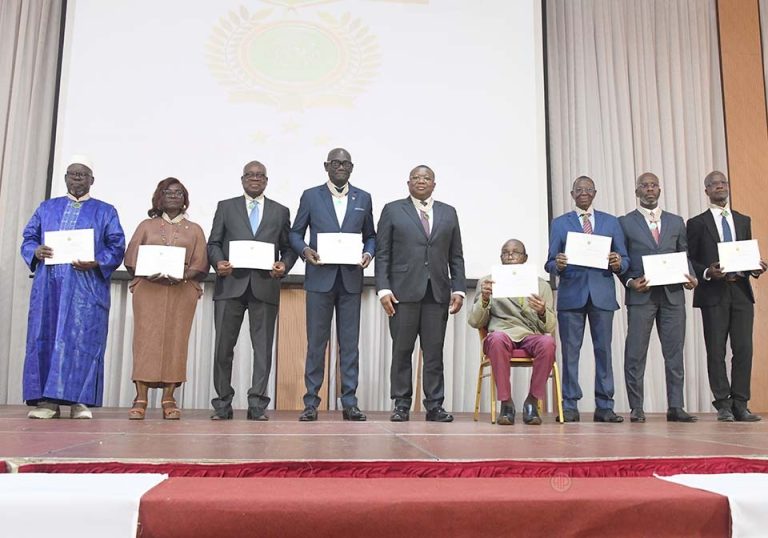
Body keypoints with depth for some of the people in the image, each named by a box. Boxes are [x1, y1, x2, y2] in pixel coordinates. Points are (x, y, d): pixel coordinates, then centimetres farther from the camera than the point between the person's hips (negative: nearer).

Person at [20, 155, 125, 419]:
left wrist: (96, 263, -16)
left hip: (86, 286, -3)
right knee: (45, 338, -1)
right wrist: (36, 251, -8)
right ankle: (46, 400, 3)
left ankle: (79, 400, -4)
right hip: (49, 285, 3)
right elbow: (28, 238, 16)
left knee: (81, 341, -8)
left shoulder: (105, 212, 12)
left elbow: (117, 247, 2)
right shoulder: (47, 208, 21)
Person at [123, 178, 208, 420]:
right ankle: (140, 399, -7)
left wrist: (182, 276, -13)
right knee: (146, 339, -8)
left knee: (176, 341, -6)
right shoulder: (146, 226, 18)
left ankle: (169, 399, -2)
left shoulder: (194, 230, 16)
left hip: (182, 291, 0)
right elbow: (131, 258, 9)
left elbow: (200, 264, 6)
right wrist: (149, 273, -11)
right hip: (148, 289, 0)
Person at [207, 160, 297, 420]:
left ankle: (257, 404, 5)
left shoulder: (280, 211, 16)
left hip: (265, 286, 0)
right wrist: (218, 262, -10)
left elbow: (288, 248, 13)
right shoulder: (225, 207, 15)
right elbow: (213, 243, 10)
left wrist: (284, 266, -7)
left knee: (263, 347, -1)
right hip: (230, 285, 0)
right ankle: (223, 403, 12)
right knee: (223, 347, 2)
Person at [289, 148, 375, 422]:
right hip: (320, 278, -1)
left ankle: (350, 403, 11)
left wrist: (368, 253, -4)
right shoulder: (311, 196, 7)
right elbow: (295, 233, 9)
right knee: (316, 343, 2)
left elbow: (370, 235, 16)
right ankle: (311, 403, 9)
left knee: (350, 343, 4)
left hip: (351, 279, 2)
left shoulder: (363, 198, 12)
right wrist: (304, 250, -11)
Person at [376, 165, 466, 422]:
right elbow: (382, 254, 3)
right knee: (402, 351, 2)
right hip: (403, 292, -2)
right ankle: (401, 405, 10)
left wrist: (458, 289, 3)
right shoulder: (393, 210, 8)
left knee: (434, 352, 2)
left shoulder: (448, 213, 15)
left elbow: (456, 256, 13)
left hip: (438, 292, 2)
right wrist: (383, 289, -7)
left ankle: (434, 406, 8)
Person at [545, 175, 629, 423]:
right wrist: (557, 265, -16)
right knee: (570, 351, -1)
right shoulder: (560, 223, 11)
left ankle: (604, 406, 9)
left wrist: (618, 264, -12)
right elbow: (550, 263, 6)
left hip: (602, 294, 1)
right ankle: (570, 406, 5)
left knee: (604, 349, 2)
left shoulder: (611, 222, 14)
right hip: (571, 294, -1)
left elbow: (624, 259, 10)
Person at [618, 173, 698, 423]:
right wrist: (630, 281, -11)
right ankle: (636, 408, 5)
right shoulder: (625, 223, 7)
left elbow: (684, 256, 16)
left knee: (674, 353, 3)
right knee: (635, 353, -1)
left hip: (673, 294, 3)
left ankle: (675, 407, 10)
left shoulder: (676, 222, 16)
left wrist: (691, 276, -2)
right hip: (640, 295, -3)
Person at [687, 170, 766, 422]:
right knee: (716, 351, 0)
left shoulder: (743, 221, 17)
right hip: (713, 293, -3)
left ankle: (740, 404, 5)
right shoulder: (697, 223, 5)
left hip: (741, 292, 3)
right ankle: (723, 405, 6)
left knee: (744, 349, -1)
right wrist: (707, 272, -15)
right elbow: (689, 260, 1)